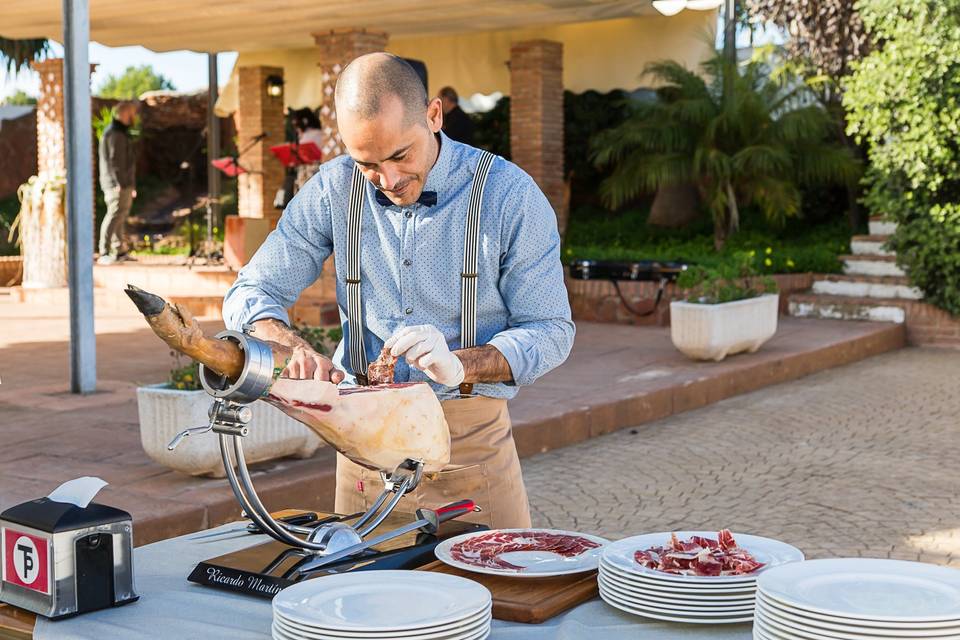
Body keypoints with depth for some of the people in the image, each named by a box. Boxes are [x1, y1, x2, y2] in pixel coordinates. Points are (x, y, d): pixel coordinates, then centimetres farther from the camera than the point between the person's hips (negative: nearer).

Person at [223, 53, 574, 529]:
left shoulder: (509, 194, -10)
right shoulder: (332, 191, -2)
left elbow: (551, 331, -7)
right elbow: (250, 294, 1)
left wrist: (460, 365, -26)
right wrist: (293, 349, -21)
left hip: (470, 438, -2)